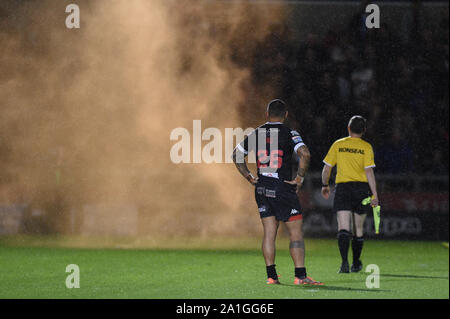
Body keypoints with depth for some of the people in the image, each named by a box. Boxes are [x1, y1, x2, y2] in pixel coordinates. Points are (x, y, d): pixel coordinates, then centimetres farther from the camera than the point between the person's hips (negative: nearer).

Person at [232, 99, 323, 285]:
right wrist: (300, 178, -13)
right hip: (283, 189, -5)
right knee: (296, 233, -1)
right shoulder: (289, 134, -9)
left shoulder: (256, 134, 7)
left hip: (262, 188, 5)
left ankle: (271, 276, 6)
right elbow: (305, 154, -24)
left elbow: (236, 154, 14)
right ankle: (300, 276, -6)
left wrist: (249, 177, 14)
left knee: (269, 233, 8)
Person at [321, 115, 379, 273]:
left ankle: (344, 262, -28)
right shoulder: (366, 147, 0)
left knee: (343, 228, -9)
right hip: (362, 187, 0)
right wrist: (374, 195, -7)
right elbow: (369, 172, -8)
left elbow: (326, 168, 8)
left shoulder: (338, 145, 5)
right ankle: (356, 263, 27)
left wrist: (325, 185, 23)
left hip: (343, 187, 0)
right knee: (358, 229, 15)